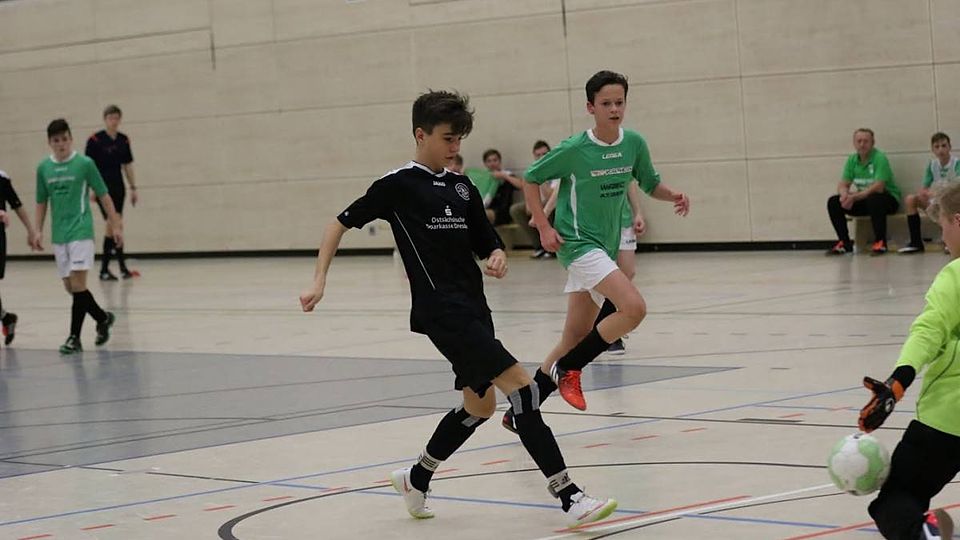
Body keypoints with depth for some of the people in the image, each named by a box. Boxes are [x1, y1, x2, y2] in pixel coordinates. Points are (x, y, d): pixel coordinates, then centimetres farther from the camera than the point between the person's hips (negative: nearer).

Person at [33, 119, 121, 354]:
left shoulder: (84, 163, -5)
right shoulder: (43, 168, 6)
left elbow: (103, 195, 0)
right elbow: (42, 202, 14)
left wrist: (115, 225, -2)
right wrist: (38, 231, 8)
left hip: (81, 231, -5)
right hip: (59, 235, 5)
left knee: (78, 283, -11)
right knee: (70, 286, 8)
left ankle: (74, 337, -7)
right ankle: (103, 318, 28)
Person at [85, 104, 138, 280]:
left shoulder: (124, 140, 7)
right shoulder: (95, 140, -8)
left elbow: (127, 165, 13)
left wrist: (133, 188, 11)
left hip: (118, 188, 5)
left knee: (112, 227, 7)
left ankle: (104, 270, 14)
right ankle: (123, 267, -10)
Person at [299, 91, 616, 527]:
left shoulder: (463, 188, 14)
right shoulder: (398, 184, -3)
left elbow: (488, 243, 19)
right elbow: (342, 223, 4)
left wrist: (497, 258, -5)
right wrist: (319, 281, -4)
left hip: (473, 308, 8)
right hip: (442, 311, -8)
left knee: (479, 406, 14)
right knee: (520, 385, -16)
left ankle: (416, 480, 36)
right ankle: (569, 498, -18)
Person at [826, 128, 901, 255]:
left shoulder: (880, 158, -18)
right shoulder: (852, 160, 2)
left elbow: (878, 188, -27)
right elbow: (842, 185, 0)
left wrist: (854, 197, -32)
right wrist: (845, 194, -26)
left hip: (888, 198, -6)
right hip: (863, 198, 6)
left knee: (873, 200, -40)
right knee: (833, 202, -10)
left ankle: (880, 242, -24)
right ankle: (845, 243, -2)